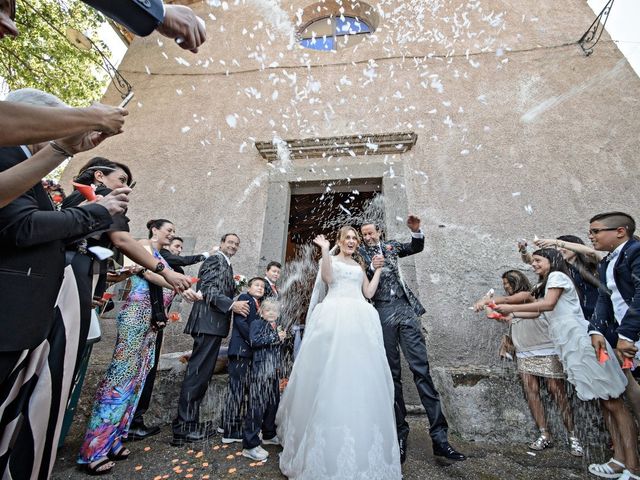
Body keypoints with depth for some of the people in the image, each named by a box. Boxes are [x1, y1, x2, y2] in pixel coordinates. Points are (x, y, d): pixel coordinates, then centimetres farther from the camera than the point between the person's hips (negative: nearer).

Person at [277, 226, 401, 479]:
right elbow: (327, 278, -9)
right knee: (331, 375, -7)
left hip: (360, 321, 5)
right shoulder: (330, 259, 13)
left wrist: (378, 269, 18)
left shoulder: (359, 266, 25)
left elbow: (369, 292, 16)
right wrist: (324, 250, -12)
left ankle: (360, 446, 15)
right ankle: (329, 447, 6)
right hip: (334, 317, -4)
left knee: (361, 377, 0)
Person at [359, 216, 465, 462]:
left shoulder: (390, 246, 17)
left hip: (405, 309, 2)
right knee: (392, 374, 5)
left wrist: (416, 230, -9)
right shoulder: (360, 253, 9)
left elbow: (417, 247, 8)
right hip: (382, 313, -1)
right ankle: (400, 432, 18)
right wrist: (372, 268, -16)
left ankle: (439, 436, 5)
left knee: (421, 369, -1)